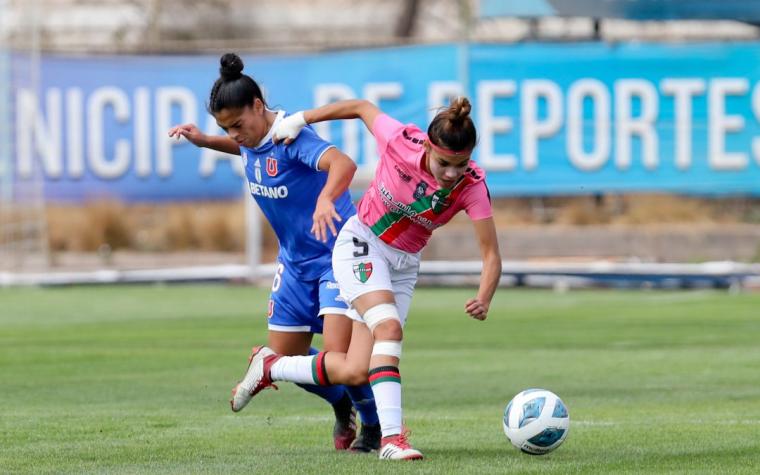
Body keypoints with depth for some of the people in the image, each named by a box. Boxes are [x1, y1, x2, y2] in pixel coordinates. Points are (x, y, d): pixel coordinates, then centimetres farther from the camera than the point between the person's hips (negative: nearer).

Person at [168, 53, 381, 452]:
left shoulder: (291, 136, -26)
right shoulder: (252, 138, -1)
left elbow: (343, 164, -45)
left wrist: (325, 199, -64)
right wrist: (204, 141, 12)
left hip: (338, 253, -8)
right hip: (295, 260, 8)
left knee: (339, 352, -20)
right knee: (285, 358, 9)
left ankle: (374, 424, 6)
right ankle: (342, 404, 36)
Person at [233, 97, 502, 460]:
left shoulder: (472, 186, -21)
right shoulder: (400, 141, -24)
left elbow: (491, 255, -23)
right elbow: (361, 107, -5)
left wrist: (483, 300, -41)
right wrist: (299, 119, 2)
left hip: (404, 265, 3)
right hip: (361, 244, -3)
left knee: (355, 371, -6)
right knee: (388, 327, -30)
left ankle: (270, 366, 17)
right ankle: (391, 437, -34)